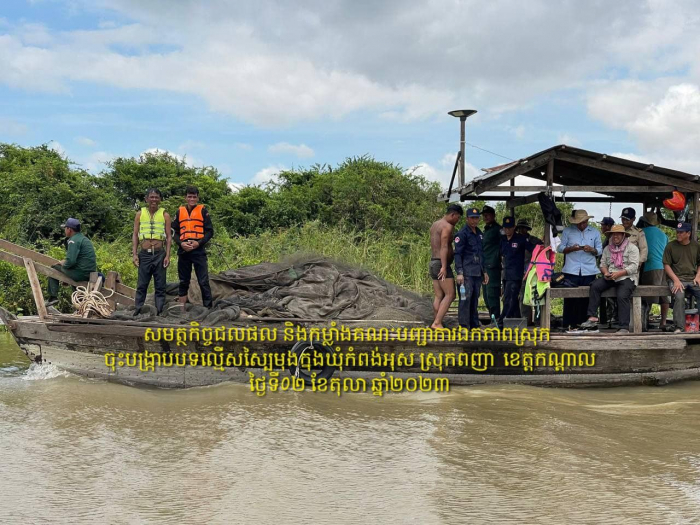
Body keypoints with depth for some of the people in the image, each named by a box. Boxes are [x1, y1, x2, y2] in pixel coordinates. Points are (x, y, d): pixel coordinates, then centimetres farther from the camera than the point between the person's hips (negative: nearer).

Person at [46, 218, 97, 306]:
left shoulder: (74, 240, -13)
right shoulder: (84, 238, 17)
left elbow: (70, 261, -22)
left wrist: (63, 265, -3)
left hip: (82, 274, -9)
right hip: (90, 273, 9)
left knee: (54, 269, 5)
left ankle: (53, 297, -3)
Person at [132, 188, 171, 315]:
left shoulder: (164, 215, 6)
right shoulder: (140, 214, 9)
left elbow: (168, 237, 4)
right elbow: (135, 235, 8)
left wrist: (168, 256, -6)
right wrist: (134, 254, -2)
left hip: (159, 254, -1)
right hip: (144, 254, 1)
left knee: (160, 286, 1)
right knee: (141, 285, 2)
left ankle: (159, 312, 5)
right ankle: (137, 312, 5)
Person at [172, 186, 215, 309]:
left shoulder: (203, 211, 5)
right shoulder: (180, 211, 13)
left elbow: (210, 231, 2)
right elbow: (175, 232, 13)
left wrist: (199, 243, -12)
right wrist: (181, 243, -7)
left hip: (199, 251, -3)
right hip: (183, 251, 3)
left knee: (203, 282, -6)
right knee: (183, 282, 8)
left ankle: (208, 307, -5)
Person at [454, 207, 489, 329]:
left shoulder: (479, 234, 18)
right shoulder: (462, 233, -6)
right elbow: (457, 254, -10)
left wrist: (484, 271, 23)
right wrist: (459, 272, -17)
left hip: (478, 272, 7)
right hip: (467, 272, -7)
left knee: (475, 299, 10)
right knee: (466, 298, -10)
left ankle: (474, 325, 15)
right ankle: (463, 325, -9)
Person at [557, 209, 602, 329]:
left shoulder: (595, 233, 13)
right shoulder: (567, 231, 9)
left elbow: (600, 250, 11)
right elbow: (560, 248, 6)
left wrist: (592, 250, -11)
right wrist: (571, 248, -12)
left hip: (589, 271, 1)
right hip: (571, 271, -1)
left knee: (586, 299, 0)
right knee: (570, 298, -2)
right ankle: (568, 325, 1)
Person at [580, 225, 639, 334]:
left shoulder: (632, 248, 1)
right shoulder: (607, 249, 19)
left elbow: (633, 266, -9)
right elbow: (603, 264, 16)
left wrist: (618, 274, -18)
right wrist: (605, 273, -7)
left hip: (627, 277, -5)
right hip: (610, 277, 5)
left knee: (622, 296, -31)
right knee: (595, 286, -20)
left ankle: (624, 328, -29)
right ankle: (592, 318, -25)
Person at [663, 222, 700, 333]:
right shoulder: (670, 246, 5)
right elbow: (666, 265, 2)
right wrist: (676, 280, -10)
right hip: (676, 279, -3)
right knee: (679, 297, -31)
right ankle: (679, 328, -30)